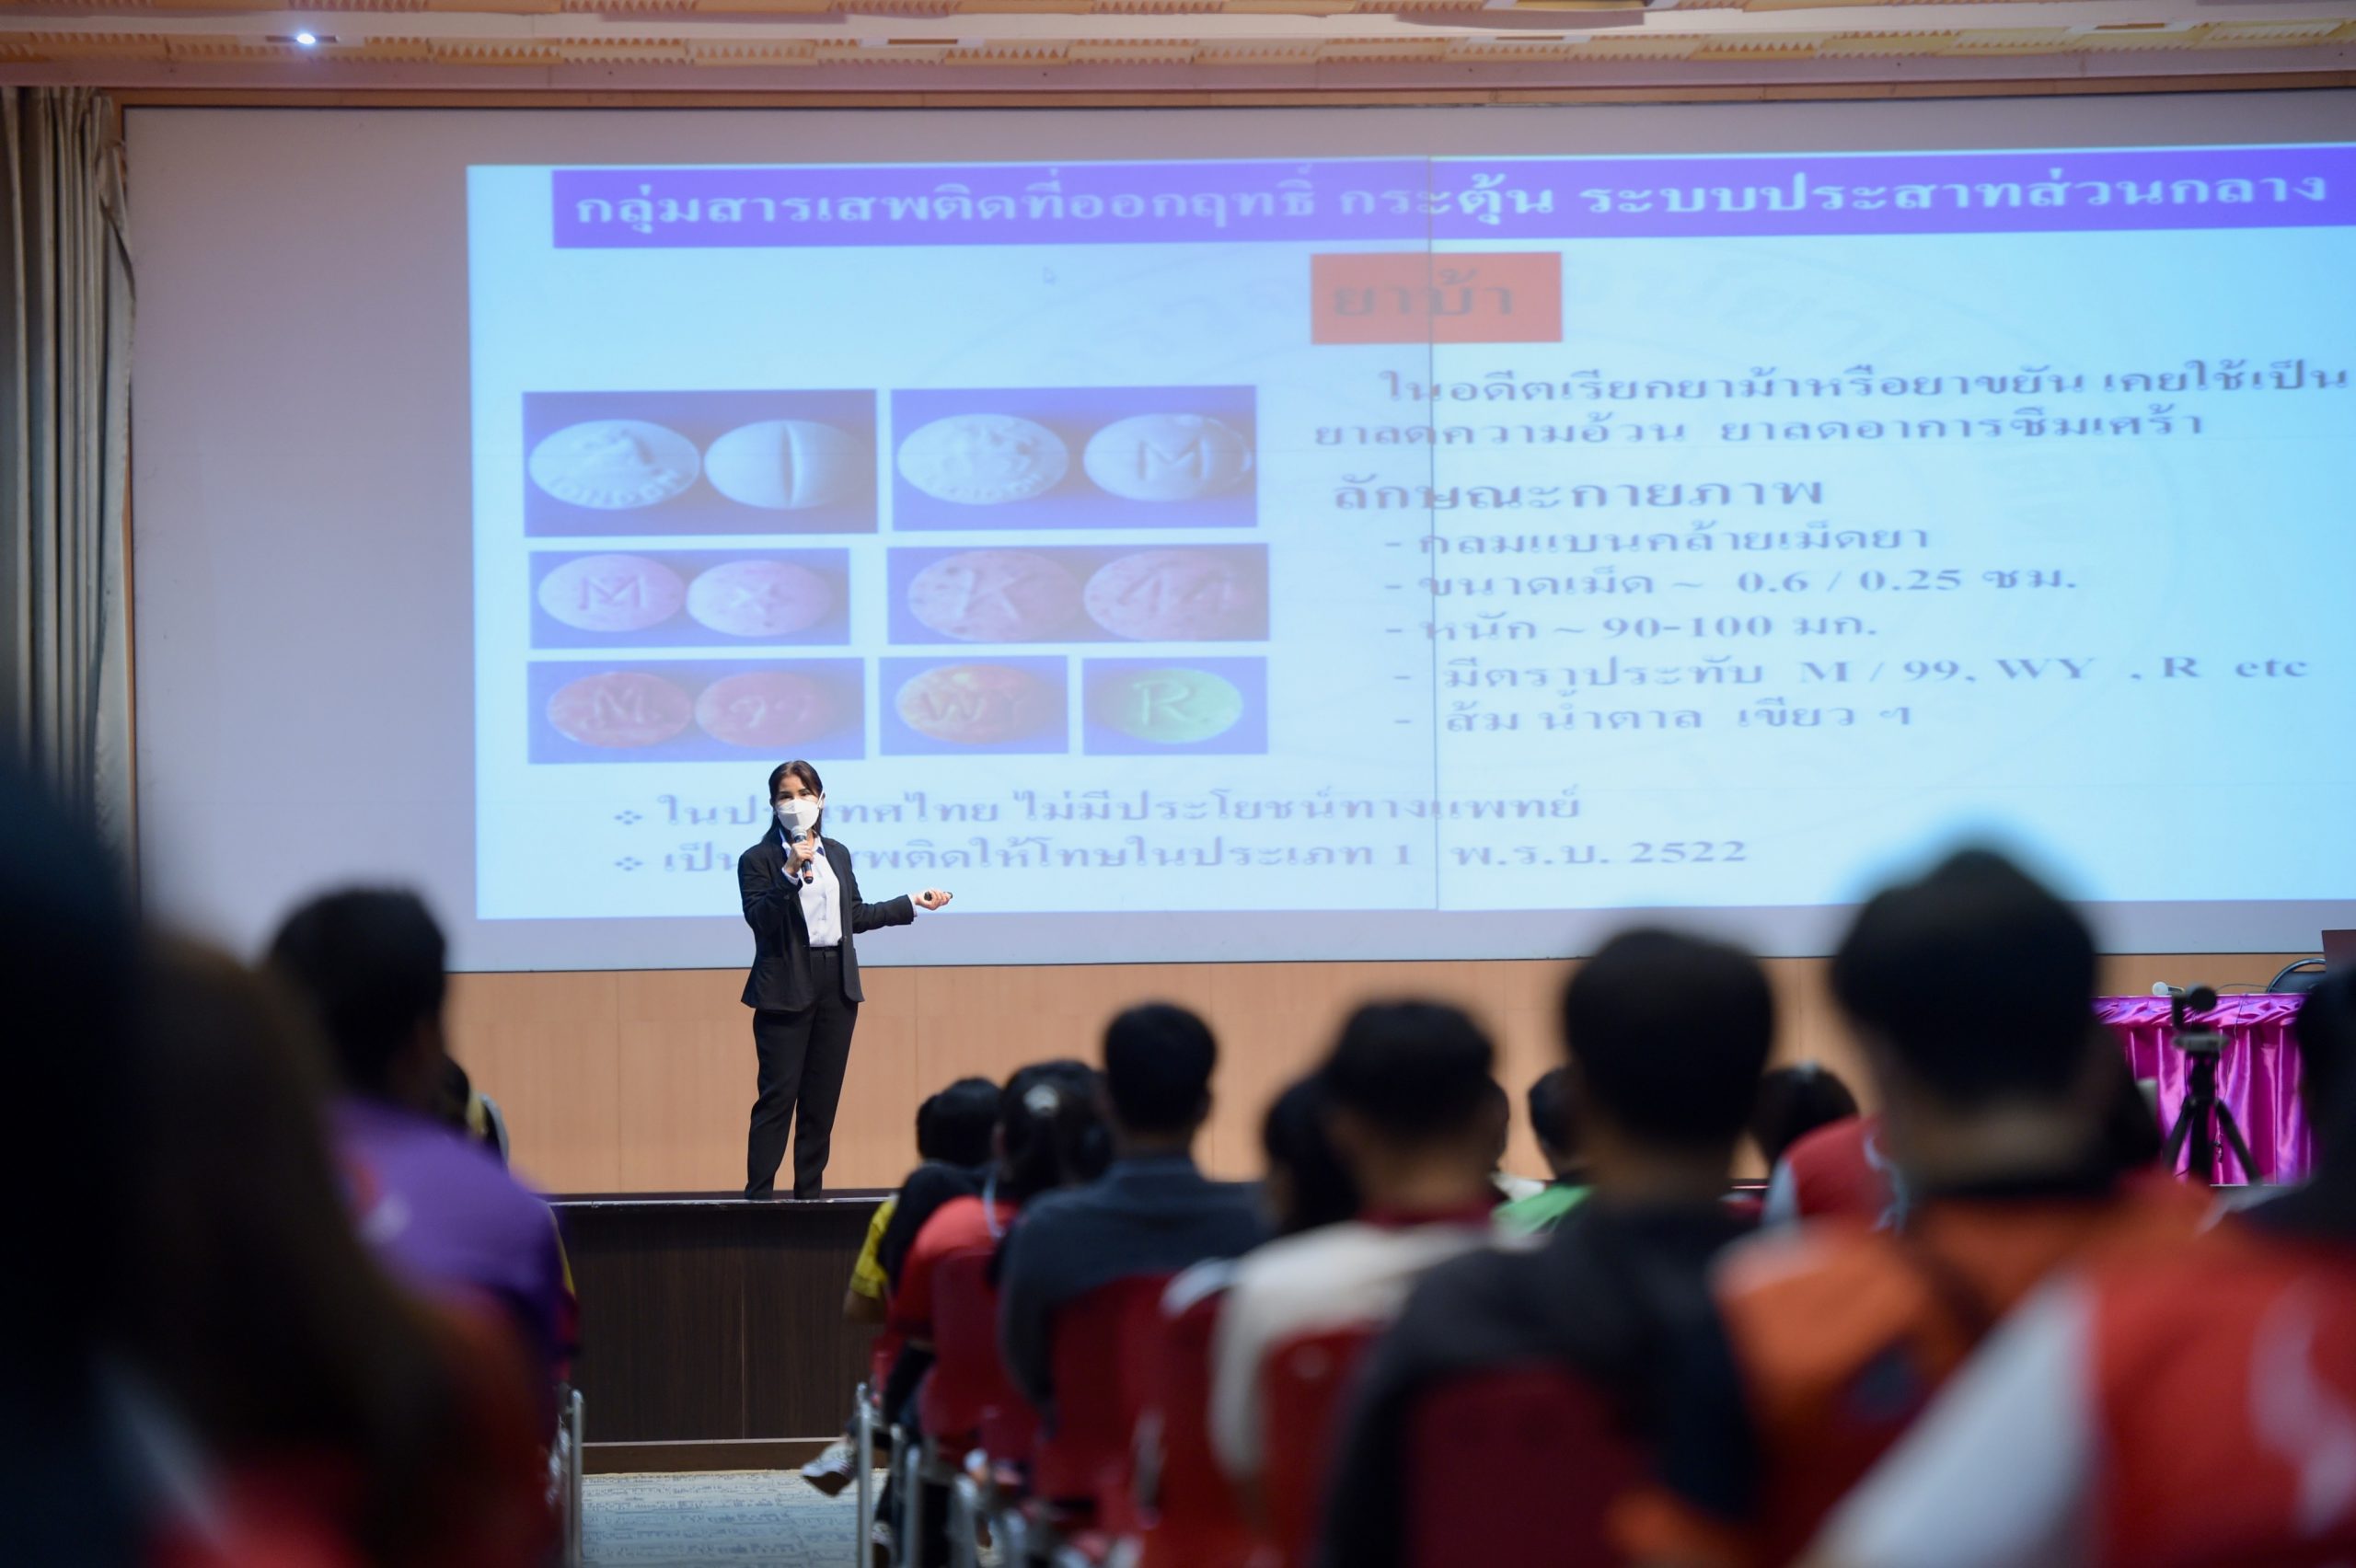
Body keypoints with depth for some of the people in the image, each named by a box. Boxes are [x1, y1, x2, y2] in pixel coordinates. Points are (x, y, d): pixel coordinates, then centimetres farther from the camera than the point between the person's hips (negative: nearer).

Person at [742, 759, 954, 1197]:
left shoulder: (837, 853, 14)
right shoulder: (758, 860, -4)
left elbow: (855, 916, 20)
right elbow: (759, 920, -16)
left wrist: (912, 903, 21)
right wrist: (790, 874, -25)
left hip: (837, 985, 5)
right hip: (787, 990, -5)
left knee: (822, 1099, 6)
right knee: (777, 1096, -8)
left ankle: (809, 1194, 11)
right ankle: (758, 1196, -6)